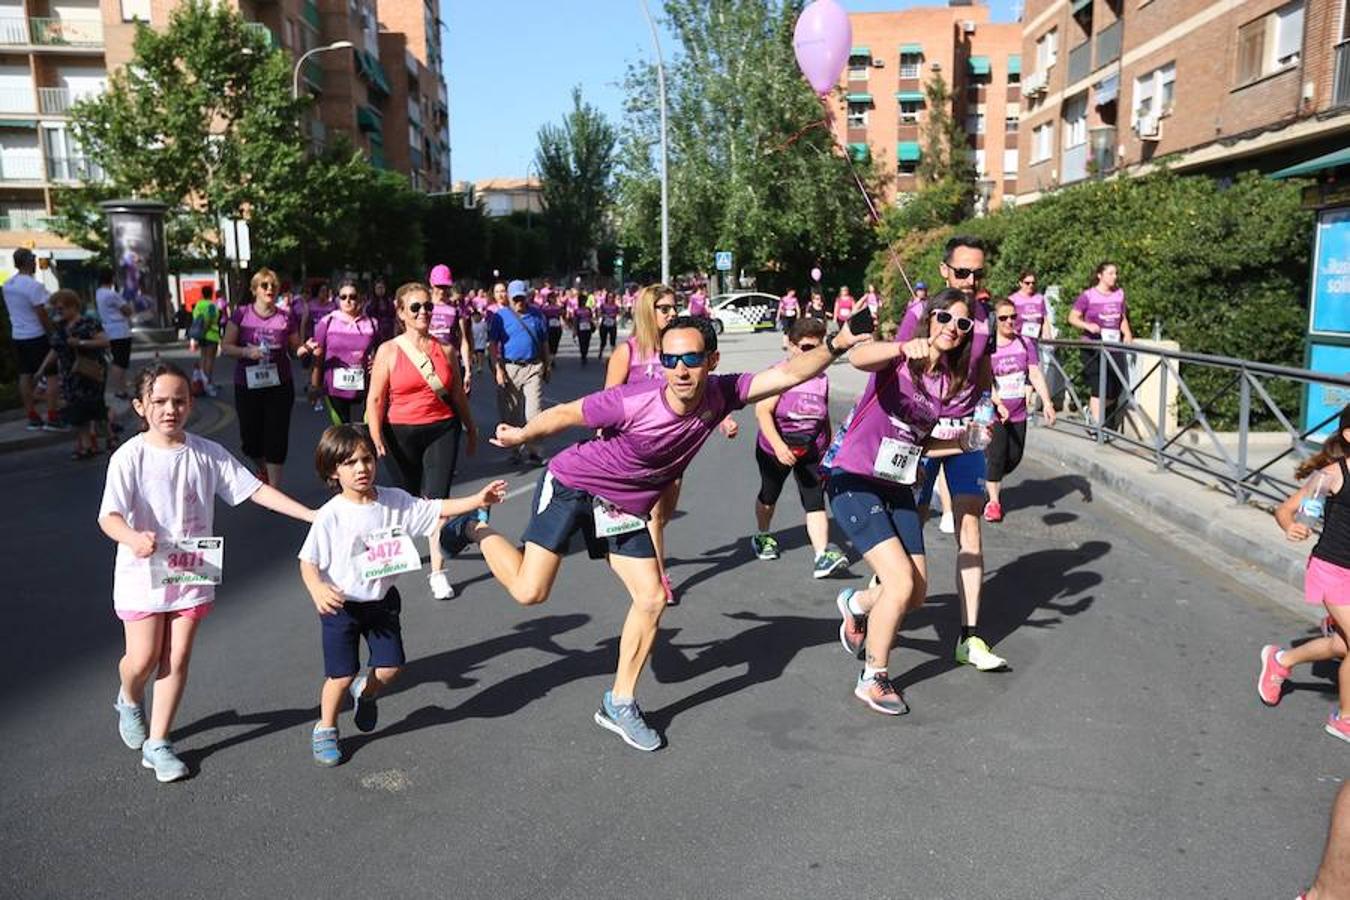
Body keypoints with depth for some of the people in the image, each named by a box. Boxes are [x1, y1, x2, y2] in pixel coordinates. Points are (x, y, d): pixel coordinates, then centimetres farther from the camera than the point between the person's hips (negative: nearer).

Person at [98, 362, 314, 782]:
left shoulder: (208, 455, -4)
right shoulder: (130, 456, -14)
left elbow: (256, 490, -3)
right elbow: (109, 516, -23)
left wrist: (312, 515, -10)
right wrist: (133, 538, -46)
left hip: (193, 573, 3)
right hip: (143, 574, -3)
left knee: (177, 659, 7)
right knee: (143, 659, 5)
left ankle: (157, 743, 22)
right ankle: (129, 700, 42)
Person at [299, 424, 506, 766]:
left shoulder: (395, 501, -7)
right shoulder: (330, 515, -17)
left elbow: (437, 509, -5)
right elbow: (308, 561, -13)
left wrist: (478, 500, -15)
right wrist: (318, 589, -31)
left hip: (382, 600, 4)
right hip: (341, 605, -4)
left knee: (390, 667, 6)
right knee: (342, 675, 0)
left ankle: (366, 691, 42)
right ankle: (325, 730, 27)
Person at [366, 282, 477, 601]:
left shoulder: (445, 350, 5)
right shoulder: (388, 351, -3)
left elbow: (458, 395, 14)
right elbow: (375, 399, -5)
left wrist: (470, 429, 20)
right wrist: (376, 437, -14)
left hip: (442, 431, 1)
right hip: (402, 433, -1)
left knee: (437, 497, -8)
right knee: (409, 498, 15)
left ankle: (438, 570, -3)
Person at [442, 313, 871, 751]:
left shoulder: (719, 395, -18)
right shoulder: (633, 402, -31)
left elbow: (788, 374, -17)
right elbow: (566, 413, -16)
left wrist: (835, 345, -30)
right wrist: (521, 435, -2)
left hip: (625, 506, 5)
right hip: (572, 484, -5)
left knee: (652, 599, -2)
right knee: (529, 592, -9)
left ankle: (619, 704, 15)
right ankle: (477, 529, 22)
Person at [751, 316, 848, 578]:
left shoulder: (822, 379, 2)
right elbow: (762, 410, -25)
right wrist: (778, 445, -35)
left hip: (812, 451, 3)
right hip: (776, 450, -3)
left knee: (815, 502, -10)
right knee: (769, 495, 18)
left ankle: (822, 557, -18)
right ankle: (762, 536, 44)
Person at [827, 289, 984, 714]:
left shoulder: (950, 379, 8)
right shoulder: (899, 359, -12)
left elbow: (918, 442, 14)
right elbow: (858, 357, -36)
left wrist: (966, 441, 0)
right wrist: (904, 348, -54)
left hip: (897, 486, 7)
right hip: (853, 480, -7)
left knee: (917, 592, 8)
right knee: (902, 582, -15)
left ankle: (856, 603, 41)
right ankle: (873, 679, 5)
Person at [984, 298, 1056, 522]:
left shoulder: (1025, 343, 3)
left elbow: (1035, 374, 0)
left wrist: (1047, 402, -10)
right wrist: (998, 404, -29)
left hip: (1018, 414, 4)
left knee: (1014, 457, 10)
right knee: (996, 457, -3)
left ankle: (992, 482, 38)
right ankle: (993, 501, 13)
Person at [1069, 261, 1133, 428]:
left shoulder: (1119, 294, 10)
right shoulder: (1088, 296, -4)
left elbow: (1123, 319, 19)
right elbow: (1072, 318, -3)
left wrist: (1127, 333, 1)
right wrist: (1088, 326, -20)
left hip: (1115, 347, 5)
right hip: (1093, 347, -5)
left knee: (1115, 389, 4)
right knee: (1098, 387, -6)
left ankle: (1092, 410, 28)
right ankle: (1096, 424, 2)